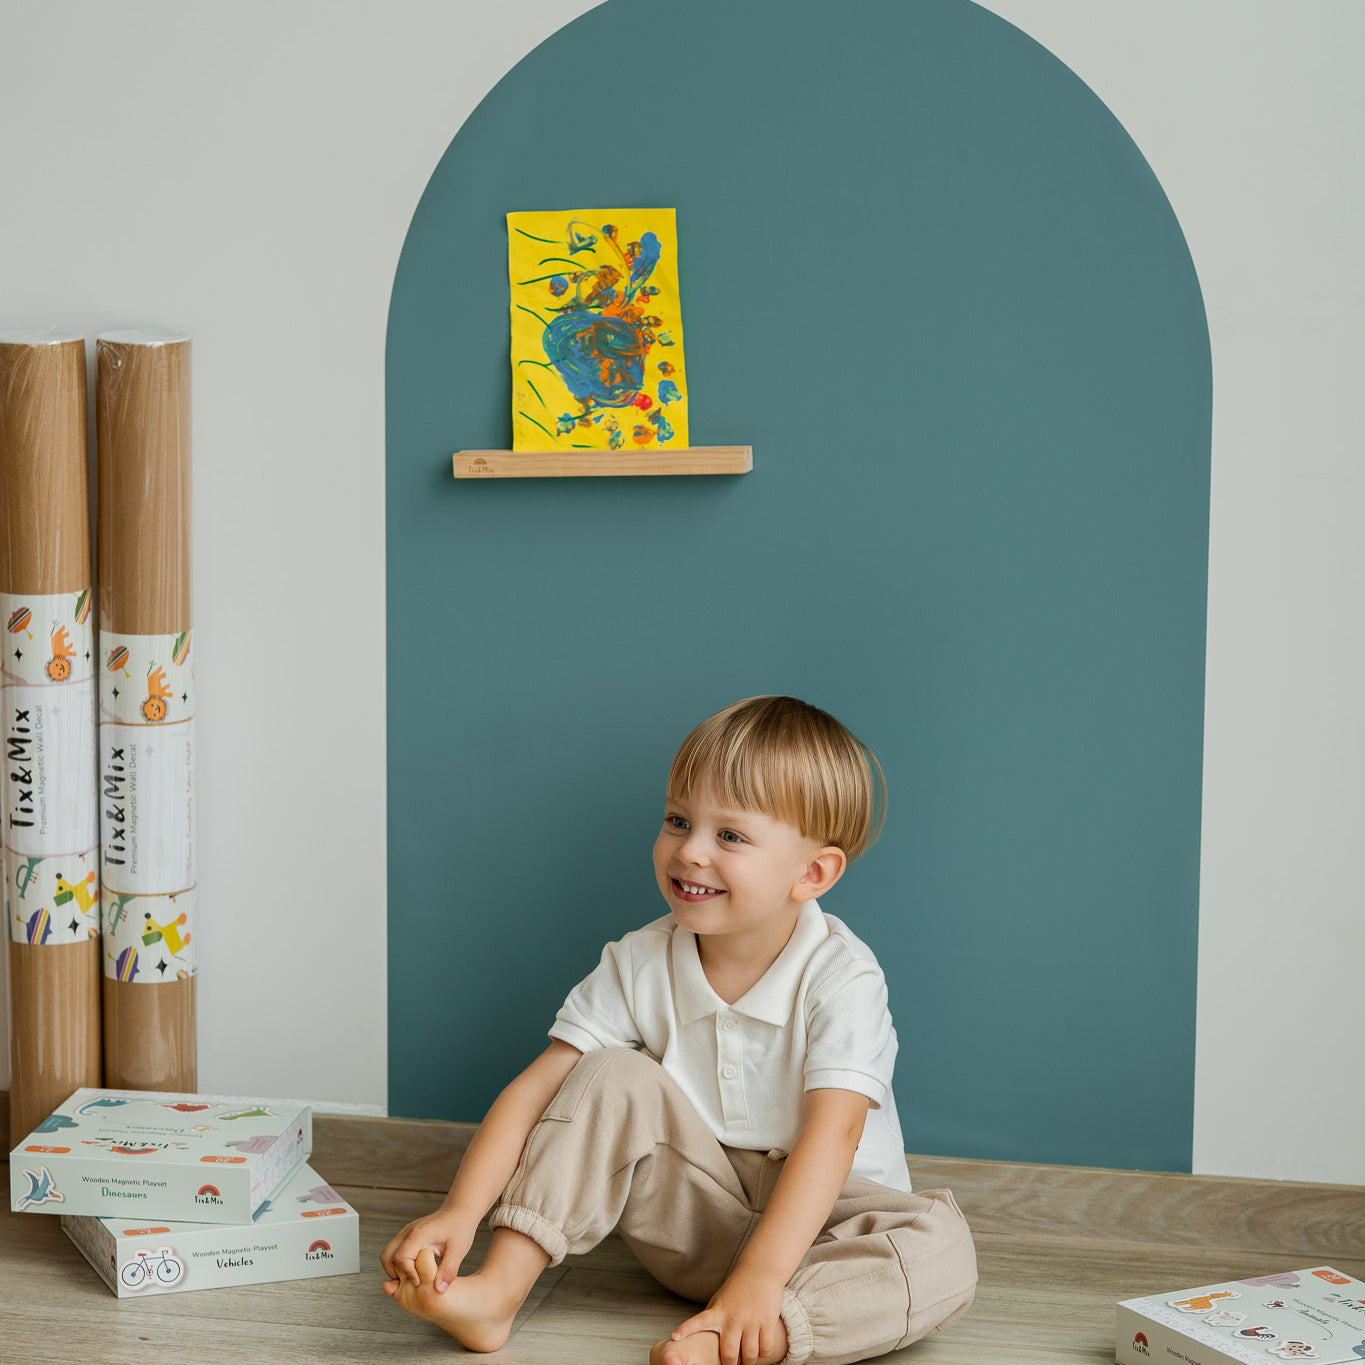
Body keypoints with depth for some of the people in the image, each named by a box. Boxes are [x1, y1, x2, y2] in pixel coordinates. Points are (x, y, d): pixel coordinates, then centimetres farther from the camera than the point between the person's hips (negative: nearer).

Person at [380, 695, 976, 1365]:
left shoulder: (840, 978, -20)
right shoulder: (640, 966, -8)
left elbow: (833, 1133, -31)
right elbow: (537, 1088, -12)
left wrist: (758, 1280, -43)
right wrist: (459, 1212, -27)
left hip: (819, 1217, -2)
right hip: (694, 1210, 3)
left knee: (943, 1252, -32)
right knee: (614, 1076, -19)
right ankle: (498, 1292, -24)